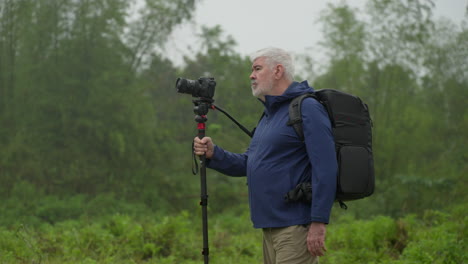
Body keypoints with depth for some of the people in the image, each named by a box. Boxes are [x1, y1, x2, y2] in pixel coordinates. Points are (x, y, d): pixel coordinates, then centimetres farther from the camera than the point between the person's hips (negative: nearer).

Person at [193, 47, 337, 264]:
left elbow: (326, 169, -18)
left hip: (296, 227, -10)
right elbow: (248, 164, 20)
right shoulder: (269, 116, 20)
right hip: (271, 227, 10)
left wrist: (319, 223, -23)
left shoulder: (307, 109, -11)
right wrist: (213, 154, 3)